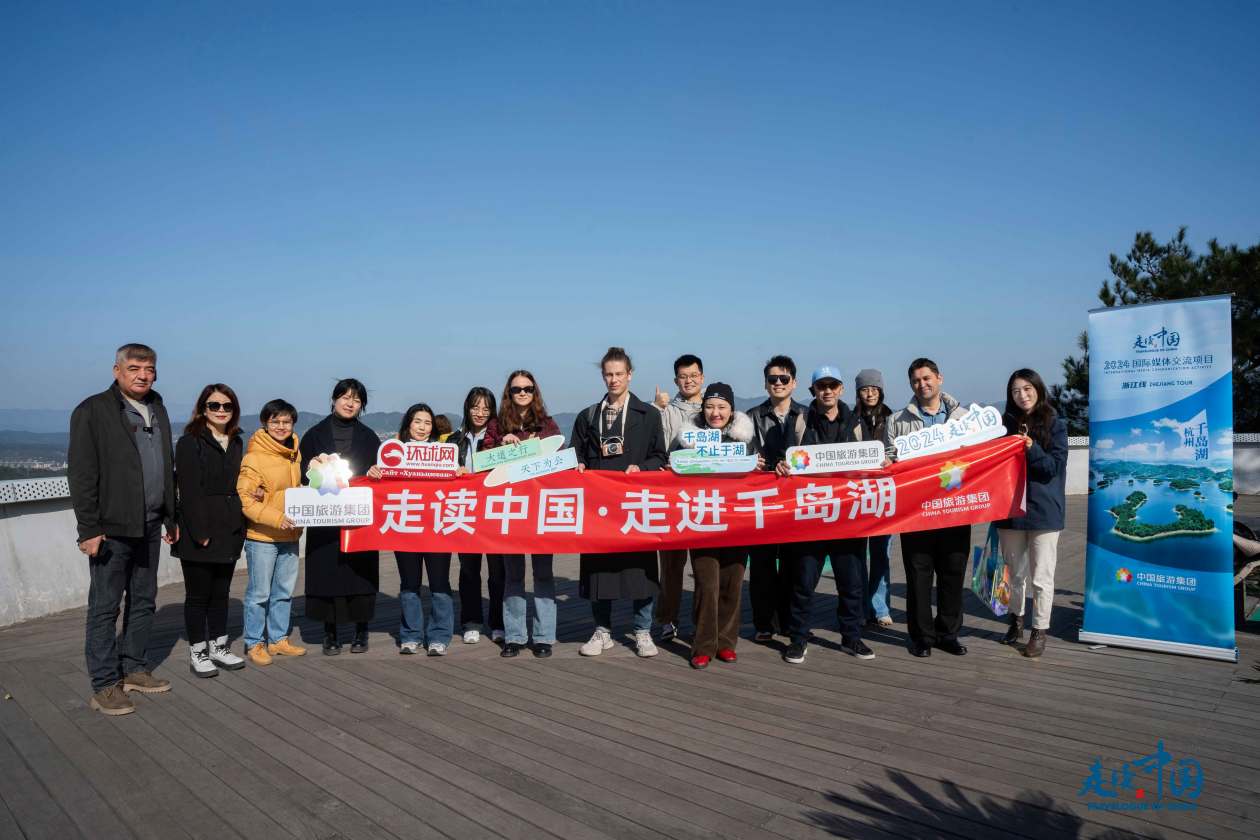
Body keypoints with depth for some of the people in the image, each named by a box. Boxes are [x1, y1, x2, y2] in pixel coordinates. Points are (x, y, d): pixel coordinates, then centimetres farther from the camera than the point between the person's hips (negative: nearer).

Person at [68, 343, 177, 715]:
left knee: (143, 601, 14)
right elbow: (81, 474, -12)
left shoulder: (156, 409, 14)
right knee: (105, 607, 1)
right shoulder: (92, 411, -7)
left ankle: (134, 669, 26)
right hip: (111, 528, -7)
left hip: (149, 527, 7)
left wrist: (171, 517, 17)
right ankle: (105, 685, 9)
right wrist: (88, 529, -16)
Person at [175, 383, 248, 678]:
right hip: (199, 535, -6)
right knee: (198, 595, 4)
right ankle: (197, 653, 15)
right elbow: (189, 491, -14)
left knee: (221, 593, 14)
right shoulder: (190, 442, -9)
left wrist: (238, 526, 4)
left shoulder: (235, 443, 12)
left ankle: (218, 647, 24)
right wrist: (200, 533, -18)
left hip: (228, 532, 6)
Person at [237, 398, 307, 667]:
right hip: (262, 537, -6)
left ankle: (279, 639, 26)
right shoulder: (254, 457, -12)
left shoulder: (295, 454, 9)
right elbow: (245, 500, -16)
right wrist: (277, 518, -24)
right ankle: (254, 643, 16)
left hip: (290, 536, 6)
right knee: (259, 593, 2)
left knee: (284, 591, 14)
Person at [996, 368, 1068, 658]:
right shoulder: (1006, 423, 6)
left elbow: (1055, 466, -9)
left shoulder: (1055, 424, -2)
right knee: (1015, 572, 15)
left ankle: (1039, 632, 13)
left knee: (1041, 577, 2)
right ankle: (1016, 620, 31)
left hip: (1043, 510, -3)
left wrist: (1031, 449, -21)